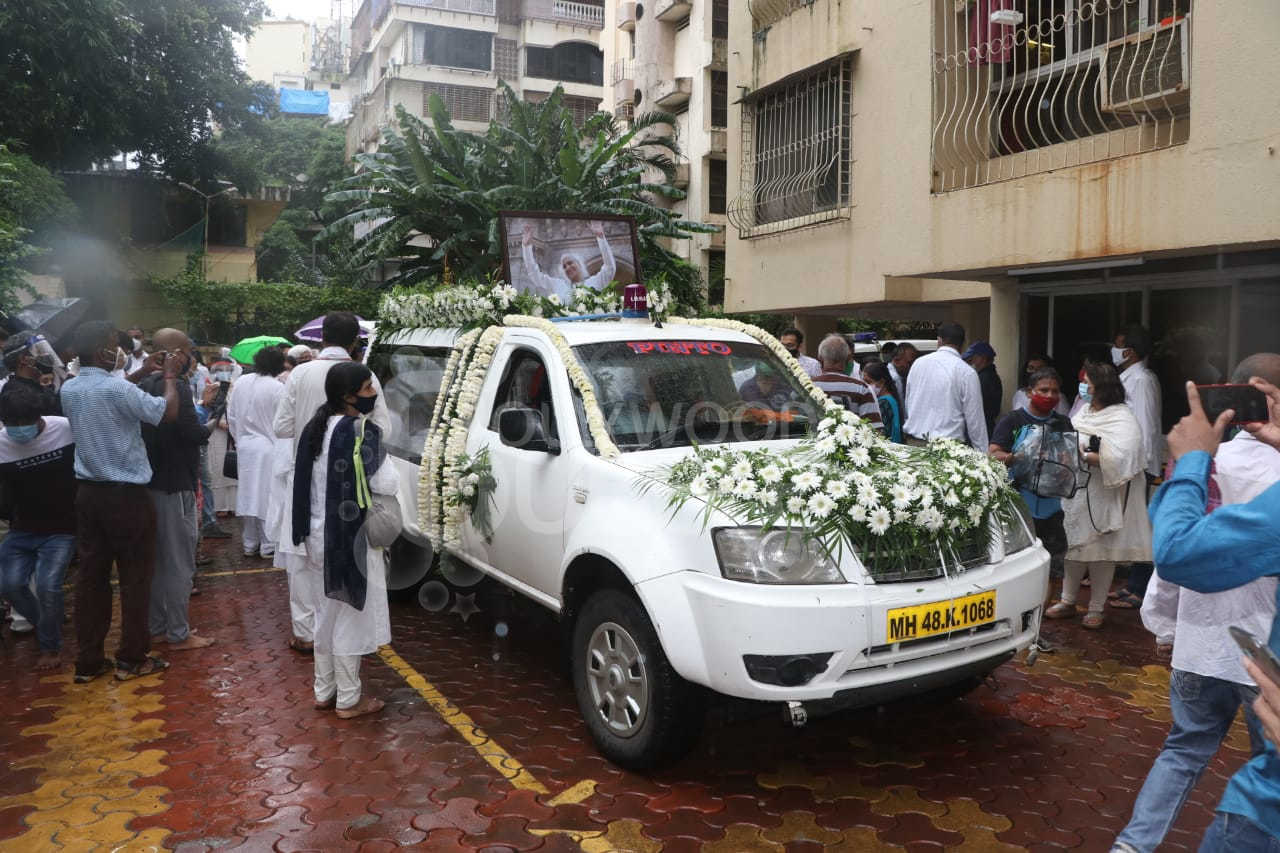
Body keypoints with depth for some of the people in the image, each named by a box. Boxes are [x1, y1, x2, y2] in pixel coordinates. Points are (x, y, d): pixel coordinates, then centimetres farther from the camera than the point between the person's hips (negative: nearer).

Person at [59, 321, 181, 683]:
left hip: (88, 493, 7)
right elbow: (168, 413, -16)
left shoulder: (69, 389, 4)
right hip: (126, 494, -7)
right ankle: (132, 659, 12)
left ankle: (89, 660, 18)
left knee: (91, 575, 12)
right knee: (135, 577, 5)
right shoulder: (118, 389, -20)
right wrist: (169, 376, -2)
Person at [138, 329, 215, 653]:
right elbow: (193, 432, -23)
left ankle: (157, 627, 27)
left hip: (150, 482, 9)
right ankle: (179, 634, 9)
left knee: (157, 560, 17)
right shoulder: (176, 386, -18)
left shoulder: (144, 385, 9)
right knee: (179, 563, 1)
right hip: (175, 485, -9)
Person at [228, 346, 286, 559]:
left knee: (248, 493, 13)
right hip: (268, 447, -5)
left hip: (244, 447, 6)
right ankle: (268, 546, 8)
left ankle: (249, 544, 22)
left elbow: (231, 416, 8)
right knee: (268, 495, 2)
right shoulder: (278, 387, -15)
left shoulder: (240, 383, 2)